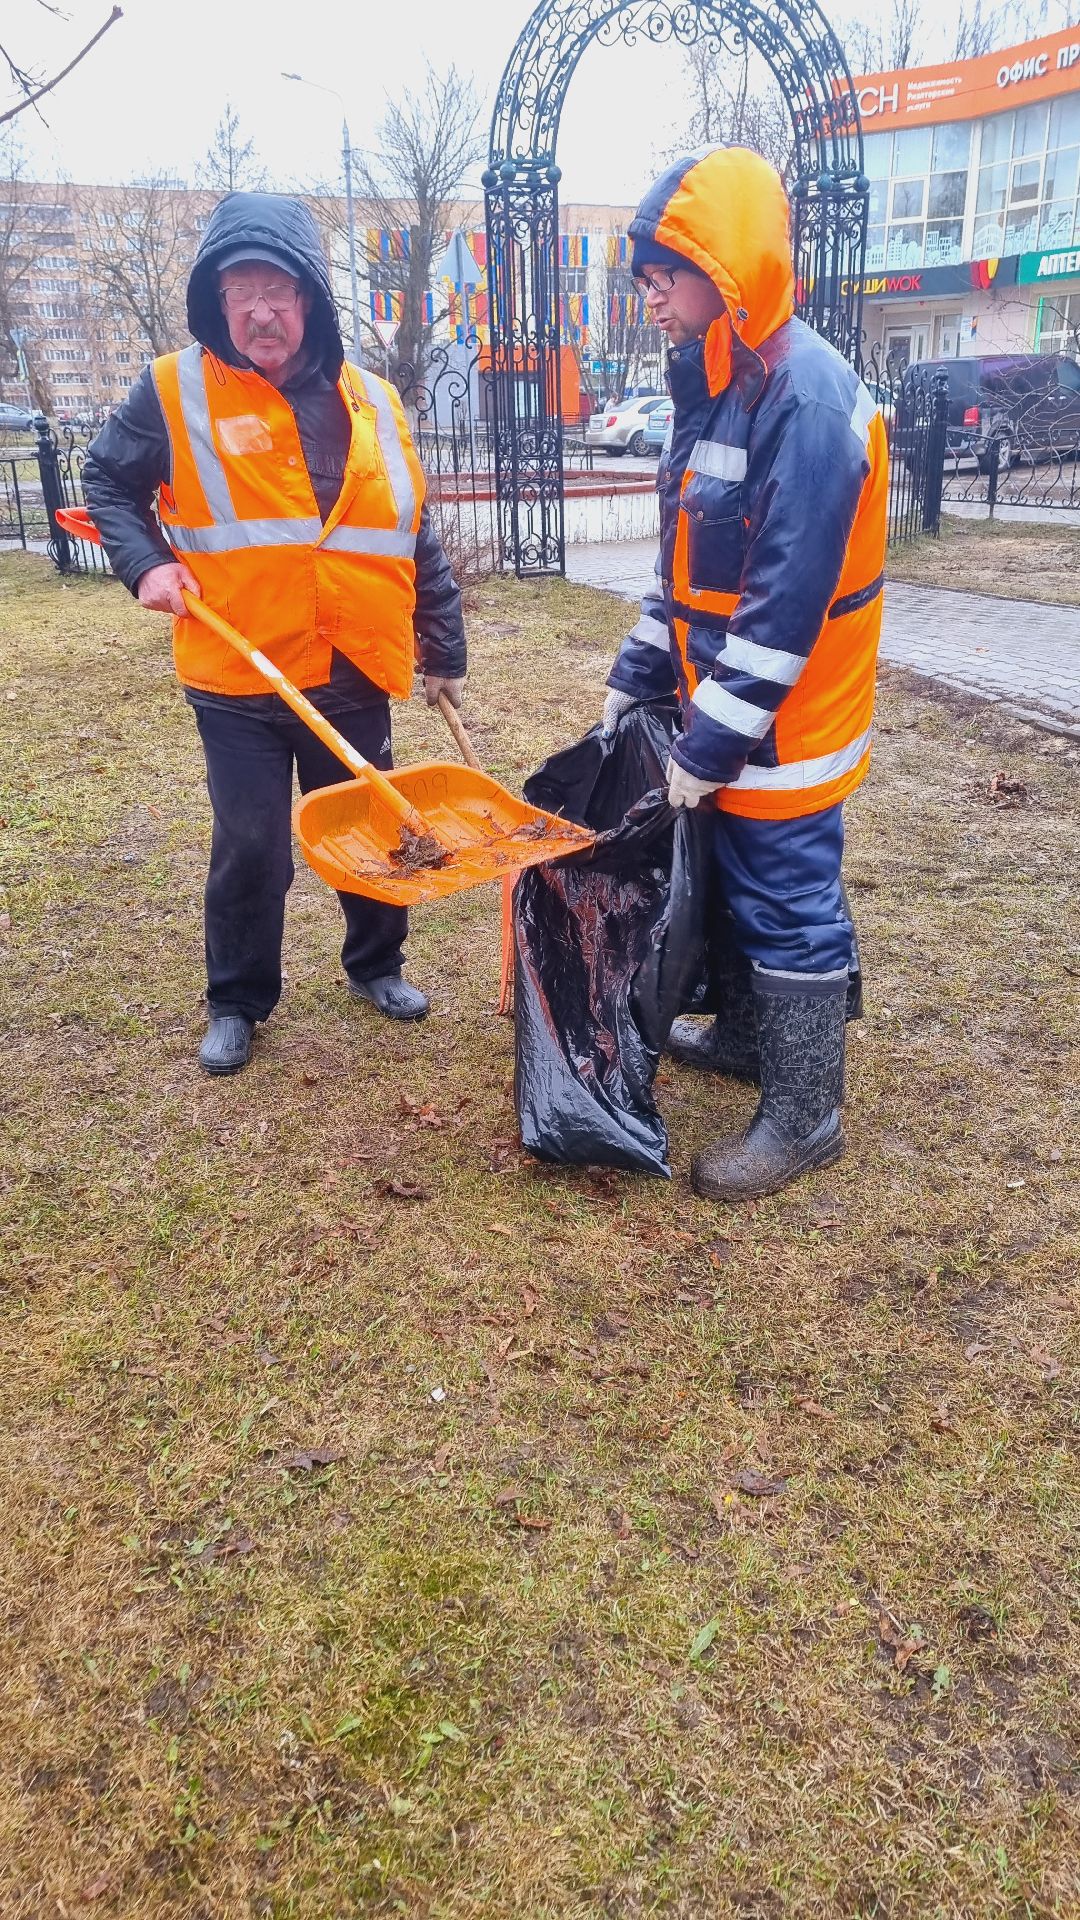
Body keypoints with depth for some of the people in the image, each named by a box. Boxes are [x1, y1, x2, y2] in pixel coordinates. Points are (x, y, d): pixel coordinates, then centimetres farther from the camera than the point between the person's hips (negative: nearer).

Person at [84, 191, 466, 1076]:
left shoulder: (371, 403, 6)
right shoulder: (174, 390, -3)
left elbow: (417, 542, 11)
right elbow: (108, 484, 9)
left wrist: (444, 651, 12)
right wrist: (145, 562, -9)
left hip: (355, 677, 3)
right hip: (237, 680, -3)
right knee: (250, 849, 2)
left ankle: (376, 964, 38)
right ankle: (236, 1003, 24)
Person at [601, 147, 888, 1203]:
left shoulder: (805, 394, -20)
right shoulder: (713, 386, 10)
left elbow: (787, 603, -24)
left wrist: (712, 741, -21)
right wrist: (636, 677, 13)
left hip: (783, 726, -9)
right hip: (722, 707, 9)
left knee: (790, 908, 0)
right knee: (738, 885, 21)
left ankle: (804, 1116, 13)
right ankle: (746, 1033, 40)